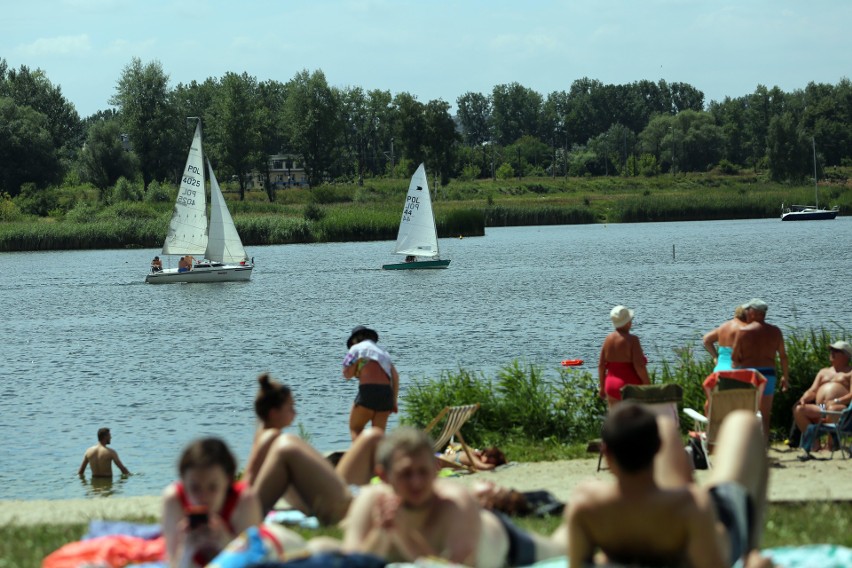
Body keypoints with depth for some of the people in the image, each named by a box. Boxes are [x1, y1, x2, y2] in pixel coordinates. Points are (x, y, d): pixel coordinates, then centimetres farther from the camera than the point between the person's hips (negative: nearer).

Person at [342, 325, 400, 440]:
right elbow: (395, 377, 16)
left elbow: (347, 374, 1)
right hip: (387, 394, 6)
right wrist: (394, 401, 15)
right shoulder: (383, 352, 25)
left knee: (355, 428, 2)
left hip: (368, 392, -6)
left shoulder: (357, 348, 8)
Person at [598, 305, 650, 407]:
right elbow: (639, 366, -20)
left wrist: (602, 387, 14)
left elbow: (601, 365, 6)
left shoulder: (608, 339, 3)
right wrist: (648, 385, -11)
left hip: (611, 385, 5)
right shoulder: (631, 340, -14)